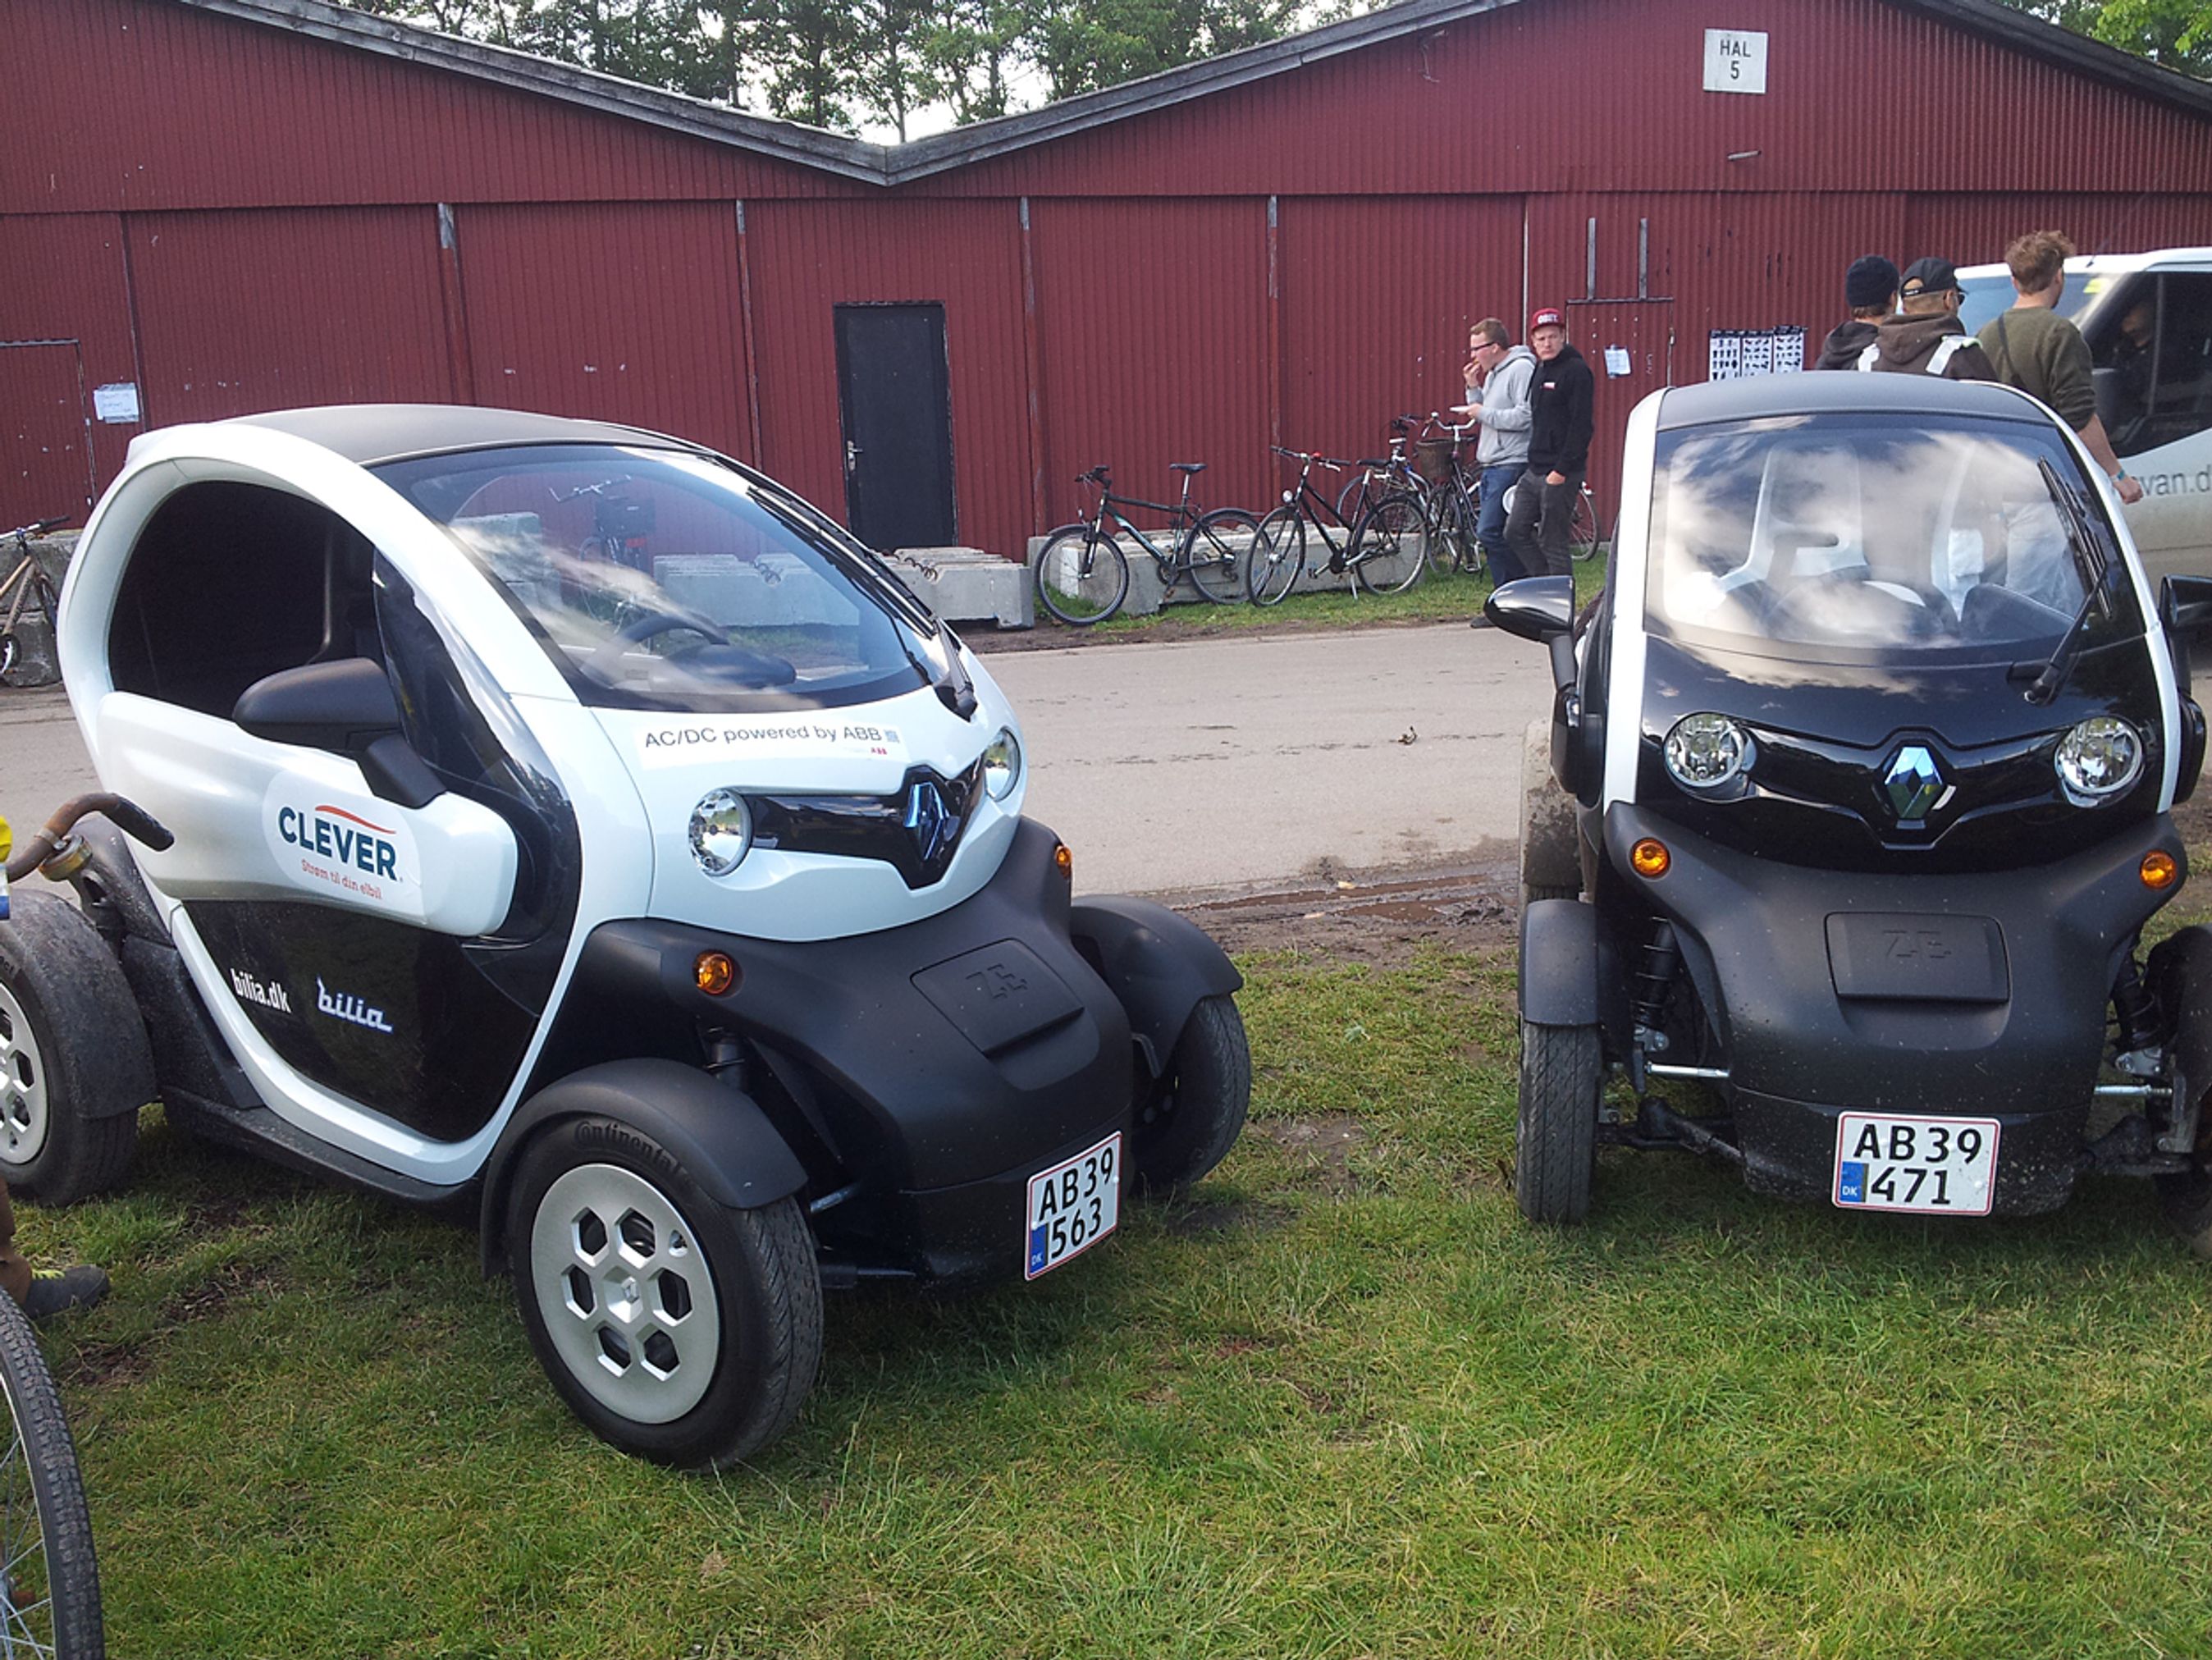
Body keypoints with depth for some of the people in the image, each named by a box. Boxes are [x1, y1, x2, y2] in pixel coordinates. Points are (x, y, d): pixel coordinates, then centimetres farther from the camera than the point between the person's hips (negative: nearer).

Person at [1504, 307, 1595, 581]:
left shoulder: (1576, 371, -11)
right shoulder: (1539, 371, 15)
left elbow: (1581, 426, -17)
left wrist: (1562, 470, -20)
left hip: (1560, 475, -9)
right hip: (1534, 472, 9)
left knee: (1552, 542, -4)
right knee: (1515, 532, 8)